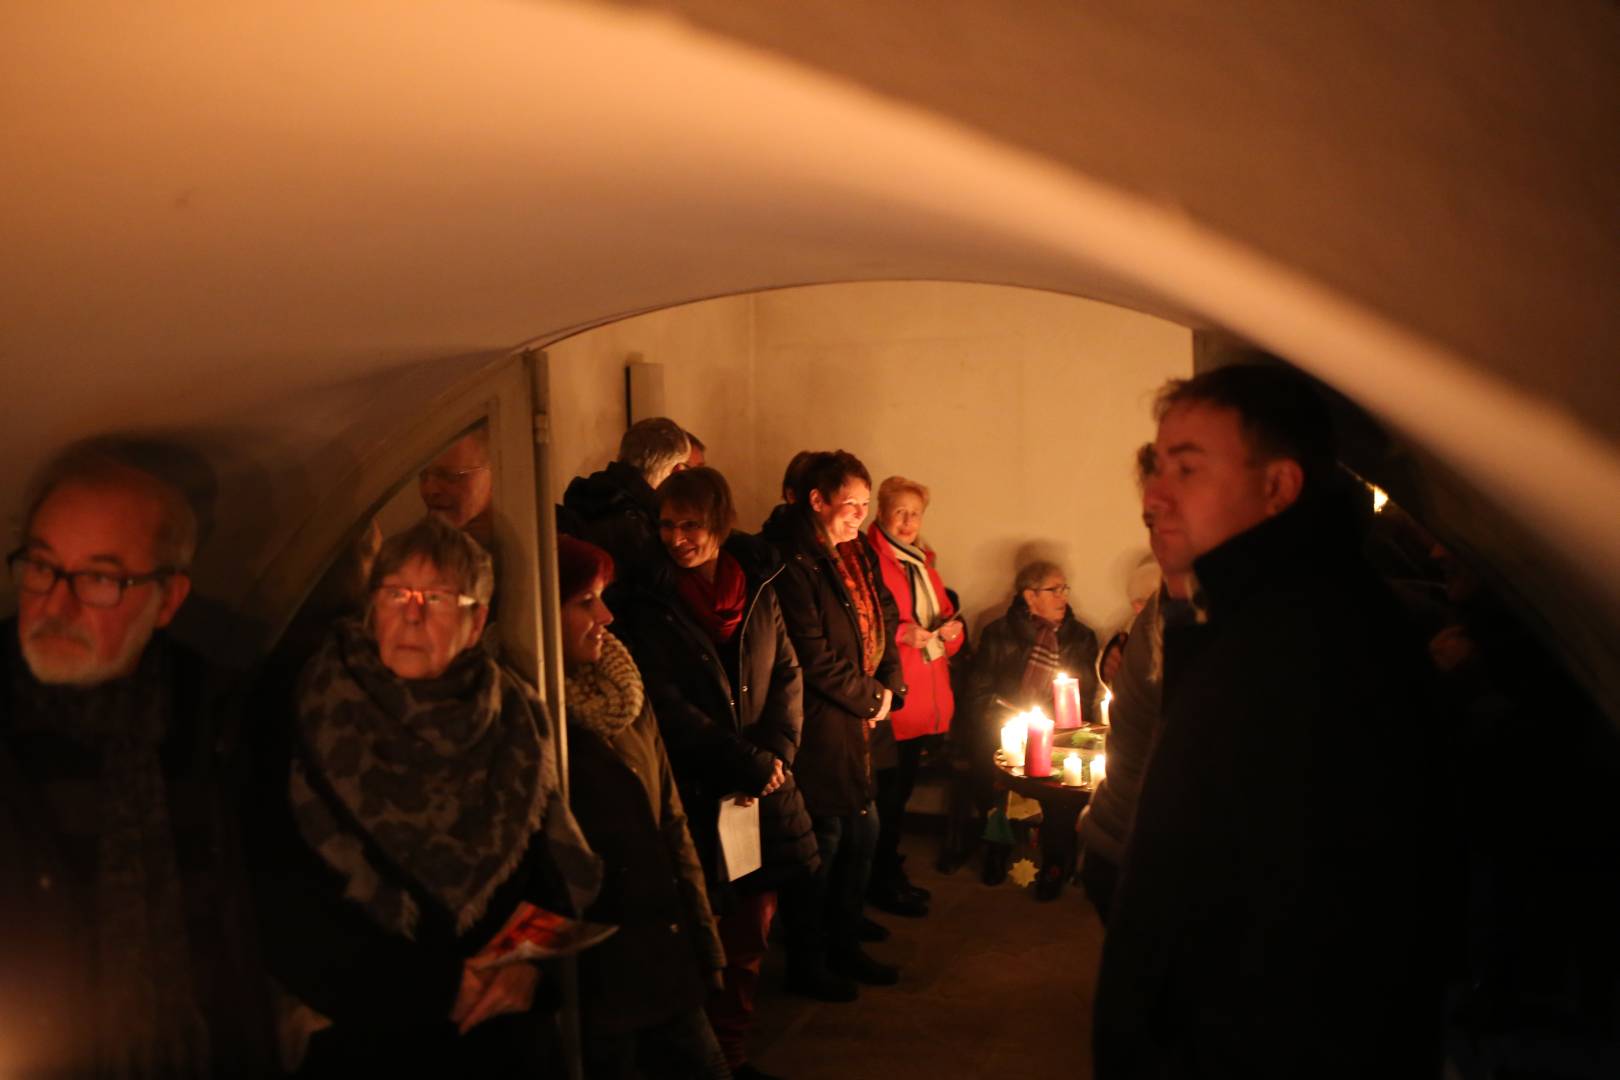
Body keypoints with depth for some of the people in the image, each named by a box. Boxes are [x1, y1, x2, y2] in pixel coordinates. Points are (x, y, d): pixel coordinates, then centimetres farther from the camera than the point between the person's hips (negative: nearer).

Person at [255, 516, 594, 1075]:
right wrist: (439, 985, -15)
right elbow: (287, 911, -11)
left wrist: (533, 964, -16)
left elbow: (562, 870, 2)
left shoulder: (516, 723, 2)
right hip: (357, 1035, -2)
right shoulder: (312, 725, -7)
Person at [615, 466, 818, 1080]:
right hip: (695, 796, -4)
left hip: (762, 786, 4)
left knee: (750, 936, 12)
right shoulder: (650, 604, -6)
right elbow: (667, 707, -11)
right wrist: (745, 764, -13)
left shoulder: (758, 586, 6)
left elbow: (788, 675, 8)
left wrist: (774, 755, -8)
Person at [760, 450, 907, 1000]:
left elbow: (882, 619, 17)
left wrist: (888, 687, 2)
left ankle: (844, 949, 34)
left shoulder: (856, 552, 11)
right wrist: (868, 700, -11)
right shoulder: (791, 560, -18)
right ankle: (807, 967, 18)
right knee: (823, 841, 1)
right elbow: (812, 656, -21)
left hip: (859, 721, 10)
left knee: (862, 833, 17)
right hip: (818, 725, -9)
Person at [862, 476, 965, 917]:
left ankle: (890, 875, 27)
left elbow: (944, 616, 24)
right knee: (886, 795, -4)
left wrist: (951, 629, 3)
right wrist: (900, 632, -24)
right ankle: (882, 884, 10)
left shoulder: (923, 563, 18)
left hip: (924, 703, 8)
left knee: (902, 790, 16)